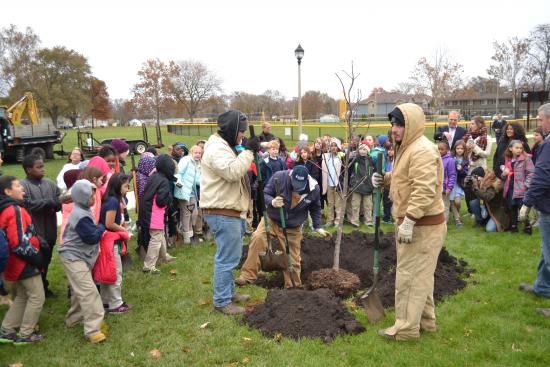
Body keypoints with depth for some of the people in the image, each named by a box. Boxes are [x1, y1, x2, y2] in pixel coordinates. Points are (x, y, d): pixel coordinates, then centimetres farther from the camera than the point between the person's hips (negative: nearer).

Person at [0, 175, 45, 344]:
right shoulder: (15, 211, -22)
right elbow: (20, 243, -26)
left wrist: (38, 241, 11)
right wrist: (37, 257, -15)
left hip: (15, 263, 10)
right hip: (25, 263, -10)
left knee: (21, 297, 22)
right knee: (37, 297, 3)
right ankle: (25, 335, 11)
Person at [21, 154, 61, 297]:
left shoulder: (50, 183, 7)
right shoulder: (23, 186, -11)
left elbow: (60, 201, 4)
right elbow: (29, 205, -21)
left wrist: (52, 207, -17)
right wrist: (50, 202, -12)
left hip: (50, 231, 6)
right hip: (33, 232, -6)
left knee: (46, 260, 18)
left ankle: (44, 287, 34)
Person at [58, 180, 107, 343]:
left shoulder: (82, 211, 10)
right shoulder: (80, 216, -24)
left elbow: (90, 232, 21)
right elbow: (92, 237, -21)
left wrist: (97, 228, 3)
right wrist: (101, 227, -5)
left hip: (79, 256, 11)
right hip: (73, 258, -11)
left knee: (80, 291, 21)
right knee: (88, 292, -15)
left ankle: (73, 318, 36)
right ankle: (92, 330, -15)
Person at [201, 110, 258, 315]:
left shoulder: (225, 146, 18)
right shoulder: (217, 149, -17)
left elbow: (237, 171, 22)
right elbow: (233, 171, -30)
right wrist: (248, 151, -22)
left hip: (230, 211, 11)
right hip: (223, 213, -11)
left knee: (230, 257, 20)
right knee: (227, 258, -4)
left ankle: (229, 292, 33)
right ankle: (221, 302, 6)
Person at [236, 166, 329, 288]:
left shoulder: (314, 189, -13)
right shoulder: (279, 177, -21)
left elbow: (315, 209, 6)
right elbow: (265, 194, -12)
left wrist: (318, 227, 5)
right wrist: (272, 202, -34)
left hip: (292, 228, 2)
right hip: (271, 220, -1)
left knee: (293, 260, 5)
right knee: (257, 238, -28)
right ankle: (248, 275, -19)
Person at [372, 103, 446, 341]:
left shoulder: (422, 150, -20)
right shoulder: (406, 148, 14)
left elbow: (424, 190, -29)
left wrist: (409, 221, -29)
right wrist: (385, 178, 6)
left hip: (422, 225, -11)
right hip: (412, 223, 11)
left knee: (409, 275, -2)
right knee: (420, 274, 19)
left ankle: (406, 328, 10)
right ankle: (426, 320, 33)